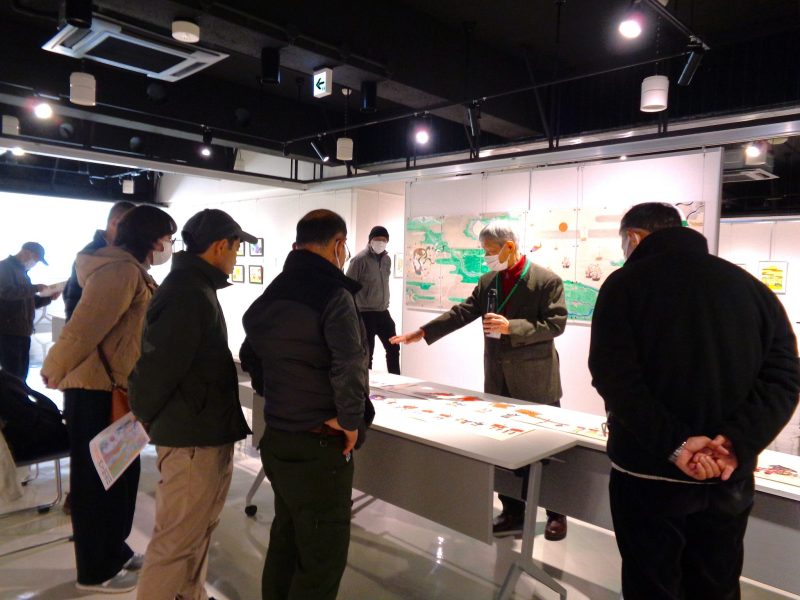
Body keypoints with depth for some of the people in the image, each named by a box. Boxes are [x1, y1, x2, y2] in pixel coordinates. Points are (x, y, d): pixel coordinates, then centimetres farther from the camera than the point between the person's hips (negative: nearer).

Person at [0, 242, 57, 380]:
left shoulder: (22, 271, 22)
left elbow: (29, 302, 25)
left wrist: (49, 297, 9)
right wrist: (35, 288, -16)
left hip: (22, 332, 9)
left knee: (21, 375, 10)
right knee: (13, 376, -9)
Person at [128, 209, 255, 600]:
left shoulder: (195, 286, 13)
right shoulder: (187, 293, -21)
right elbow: (159, 363, -22)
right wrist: (145, 415, -5)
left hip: (205, 431, 10)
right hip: (192, 437, -10)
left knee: (198, 530, 23)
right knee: (177, 540, 4)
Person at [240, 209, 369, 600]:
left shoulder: (271, 294, 8)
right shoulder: (333, 294, -18)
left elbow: (250, 357, 18)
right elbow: (350, 367, -29)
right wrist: (351, 421, -15)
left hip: (277, 438, 9)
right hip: (318, 446, -8)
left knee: (286, 541, 24)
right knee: (323, 557, 7)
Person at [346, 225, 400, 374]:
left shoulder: (387, 259, 8)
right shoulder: (360, 259, -13)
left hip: (383, 313, 7)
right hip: (365, 314, -7)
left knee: (393, 349, 12)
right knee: (367, 353, 1)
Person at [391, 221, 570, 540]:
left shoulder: (547, 280, -10)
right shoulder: (487, 281, 8)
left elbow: (556, 324, -15)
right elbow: (462, 312, 8)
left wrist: (511, 327, -25)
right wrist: (422, 332, 3)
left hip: (536, 381, -5)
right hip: (499, 380, 5)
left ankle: (557, 514, 27)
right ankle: (513, 513, 25)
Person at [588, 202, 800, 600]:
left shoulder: (625, 284, -7)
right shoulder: (751, 286, 7)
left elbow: (612, 375, -19)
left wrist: (672, 444, -20)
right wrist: (738, 442, -13)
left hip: (649, 474, -4)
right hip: (728, 479, 5)